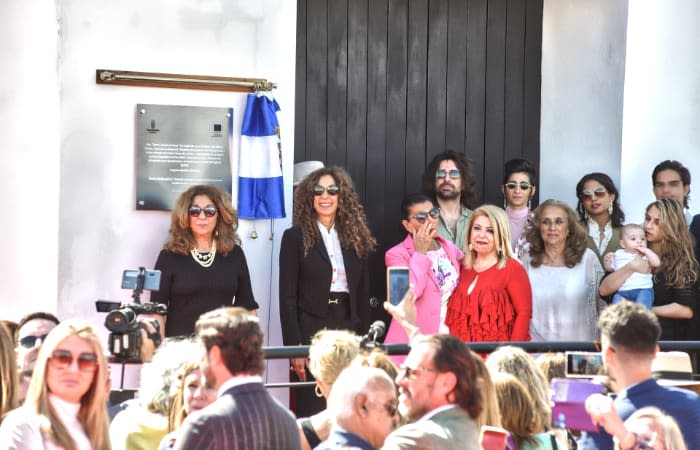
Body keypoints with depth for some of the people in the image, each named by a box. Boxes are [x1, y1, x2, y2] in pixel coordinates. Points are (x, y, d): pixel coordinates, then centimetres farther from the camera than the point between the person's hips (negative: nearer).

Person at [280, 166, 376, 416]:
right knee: (312, 409, -2)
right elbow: (287, 297, -4)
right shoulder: (295, 237, 0)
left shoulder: (356, 239, 11)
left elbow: (363, 295, 13)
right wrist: (294, 346, -11)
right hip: (311, 329, -4)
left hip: (348, 328, 4)